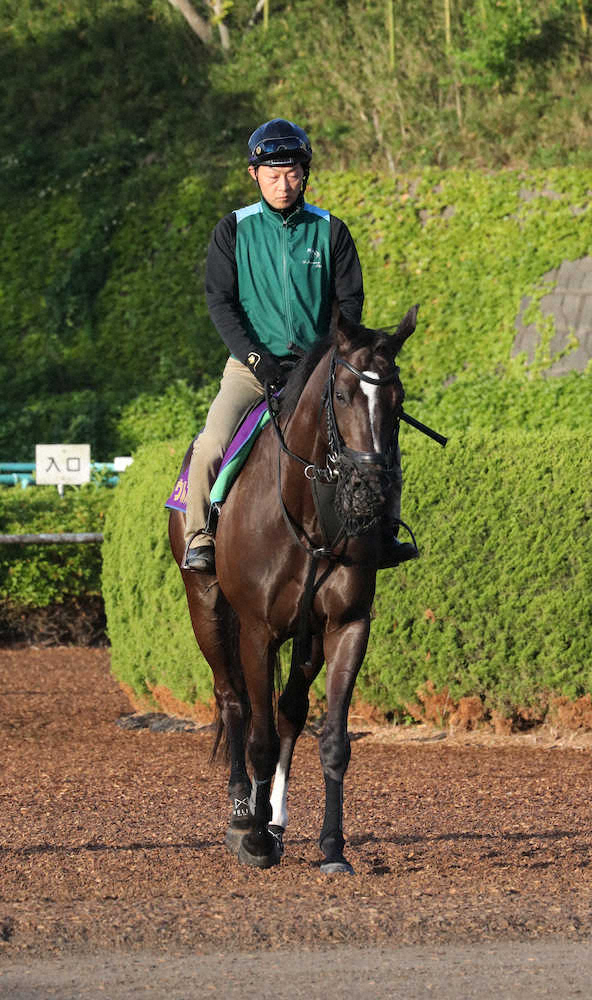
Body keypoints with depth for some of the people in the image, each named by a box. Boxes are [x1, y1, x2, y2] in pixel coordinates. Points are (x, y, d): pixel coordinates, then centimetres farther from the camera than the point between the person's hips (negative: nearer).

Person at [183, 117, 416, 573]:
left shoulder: (330, 231, 7)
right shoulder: (234, 231, 4)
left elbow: (350, 300, 6)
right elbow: (220, 300, -1)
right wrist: (255, 358, -13)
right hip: (253, 361, -1)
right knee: (211, 445, -24)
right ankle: (199, 538, -10)